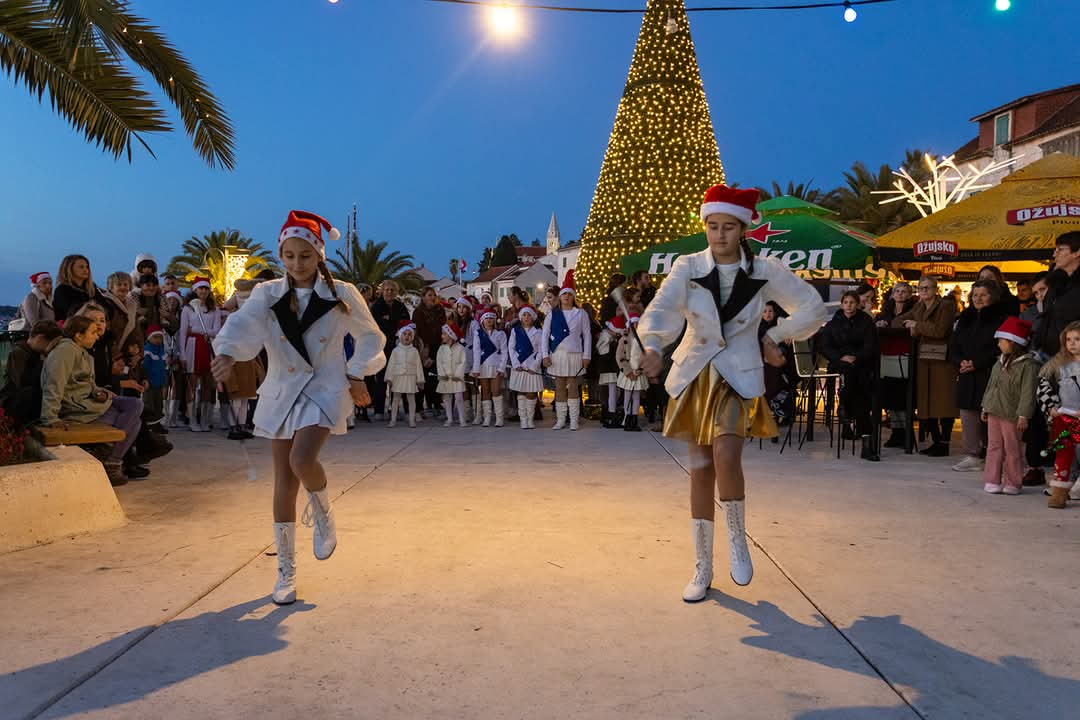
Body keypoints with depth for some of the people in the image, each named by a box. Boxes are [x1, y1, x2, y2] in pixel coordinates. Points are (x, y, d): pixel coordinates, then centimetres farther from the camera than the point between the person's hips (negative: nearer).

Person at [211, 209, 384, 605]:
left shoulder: (341, 294, -3)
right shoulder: (267, 294, 0)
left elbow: (371, 337, 9)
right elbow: (243, 323, -20)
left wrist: (357, 374, -1)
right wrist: (226, 353, -39)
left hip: (325, 390, -2)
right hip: (281, 393, 3)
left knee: (302, 460, -27)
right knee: (284, 483, 4)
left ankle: (322, 513, 8)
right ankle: (286, 571, 19)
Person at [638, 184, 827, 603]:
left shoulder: (764, 272, -2)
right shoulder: (687, 267, -4)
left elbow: (813, 308, 8)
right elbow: (662, 308, -21)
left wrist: (775, 337, 0)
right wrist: (653, 347, -39)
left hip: (738, 376, -1)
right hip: (694, 376, 1)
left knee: (726, 456, -24)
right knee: (700, 469, 5)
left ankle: (737, 537, 5)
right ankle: (702, 568, 17)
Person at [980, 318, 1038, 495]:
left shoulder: (1028, 365, -13)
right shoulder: (1000, 361, 12)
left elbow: (1028, 392, -16)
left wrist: (1023, 416, -19)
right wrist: (985, 407, 19)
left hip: (1011, 415, -7)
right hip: (994, 412, 7)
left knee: (1012, 449, 3)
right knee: (994, 447, 9)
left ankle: (1012, 483, 13)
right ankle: (992, 481, 14)